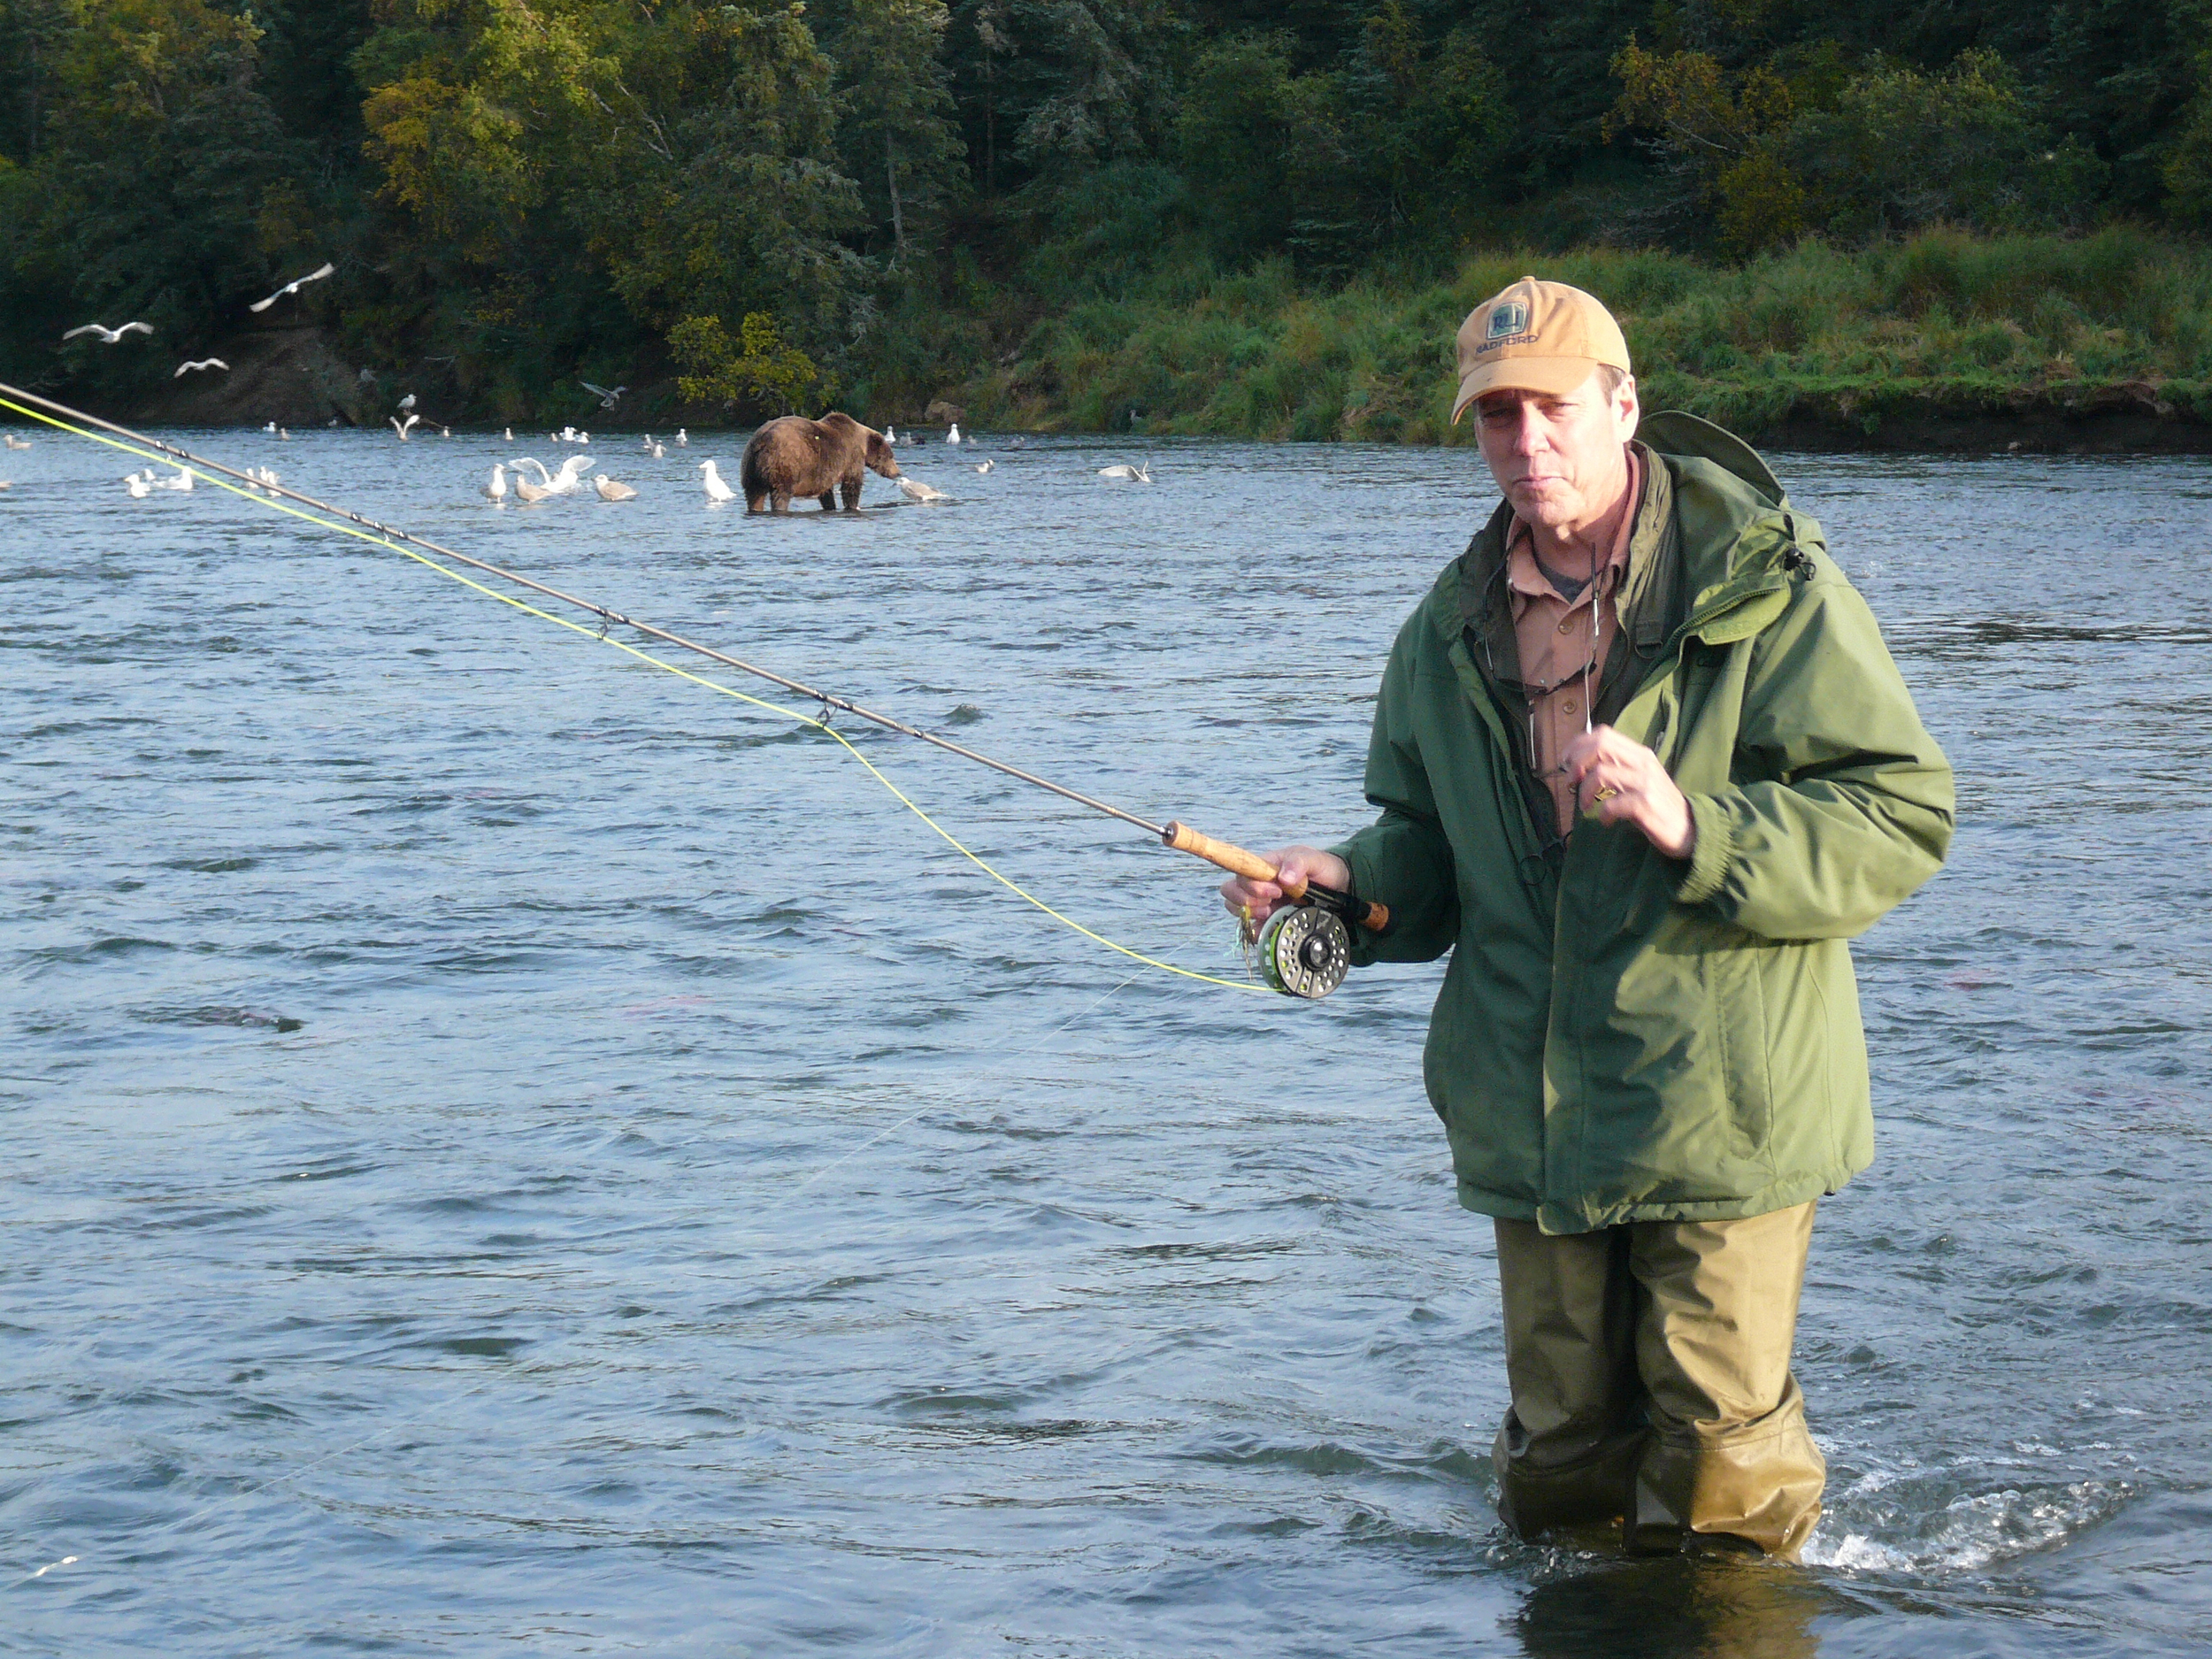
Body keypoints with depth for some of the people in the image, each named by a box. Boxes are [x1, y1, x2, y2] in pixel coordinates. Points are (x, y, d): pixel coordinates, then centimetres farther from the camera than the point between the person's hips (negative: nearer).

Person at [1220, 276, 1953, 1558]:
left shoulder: (1769, 587, -8)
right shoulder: (1453, 630, 9)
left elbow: (1905, 816, -12)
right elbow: (1432, 850, 21)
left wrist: (1693, 826, -25)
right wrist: (1351, 883, -2)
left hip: (1722, 1114, -5)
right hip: (1537, 1121, 5)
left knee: (1721, 1442, 0)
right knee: (1559, 1451, 13)